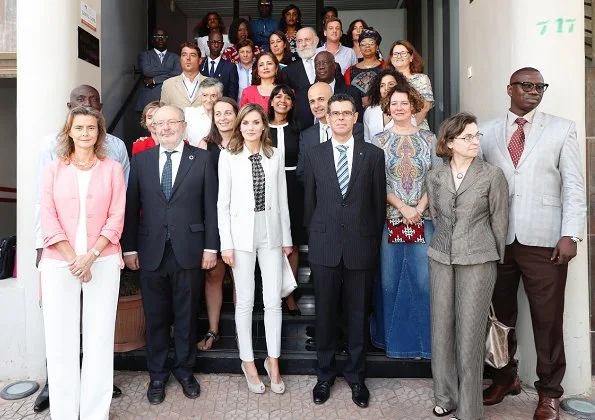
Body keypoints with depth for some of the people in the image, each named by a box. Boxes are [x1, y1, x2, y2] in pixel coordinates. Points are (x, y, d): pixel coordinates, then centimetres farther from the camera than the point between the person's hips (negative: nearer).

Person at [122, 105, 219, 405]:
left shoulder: (201, 159, 2)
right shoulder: (141, 160, 6)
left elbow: (211, 206, 0)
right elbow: (131, 206, 6)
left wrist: (211, 246, -4)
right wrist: (129, 248, 3)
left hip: (188, 250, -1)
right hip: (150, 251, 2)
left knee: (187, 315, 11)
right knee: (155, 317, 12)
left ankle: (184, 369, 30)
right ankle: (157, 374, 29)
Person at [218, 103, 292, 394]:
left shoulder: (275, 155, 6)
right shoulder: (228, 155, -1)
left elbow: (282, 199, 8)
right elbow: (223, 202, -2)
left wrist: (287, 237, 8)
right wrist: (226, 243, -6)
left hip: (271, 232, 2)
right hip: (242, 232, -2)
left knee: (273, 300, 5)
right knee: (245, 301, 7)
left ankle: (273, 362, 21)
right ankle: (248, 362, 23)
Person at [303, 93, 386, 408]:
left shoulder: (373, 155, 3)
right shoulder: (314, 155, 5)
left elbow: (379, 202, 5)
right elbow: (309, 201, 8)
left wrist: (375, 241, 4)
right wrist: (313, 239, 7)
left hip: (360, 246, 0)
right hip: (325, 246, 1)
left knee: (358, 314, 10)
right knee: (325, 313, 10)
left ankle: (356, 376, 28)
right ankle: (325, 374, 28)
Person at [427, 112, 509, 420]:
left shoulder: (493, 175, -4)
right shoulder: (434, 177, 4)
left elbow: (499, 222, 1)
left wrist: (499, 262, 6)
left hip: (478, 261, -3)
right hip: (440, 259, 3)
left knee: (470, 332, 1)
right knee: (442, 328, 10)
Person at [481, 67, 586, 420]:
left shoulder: (563, 129, 5)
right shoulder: (487, 132, 8)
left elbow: (574, 186, 0)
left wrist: (570, 235, -9)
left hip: (544, 241, -1)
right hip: (497, 240, 2)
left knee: (547, 319, 6)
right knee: (500, 314, 13)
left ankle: (549, 392, 24)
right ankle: (506, 377, 32)